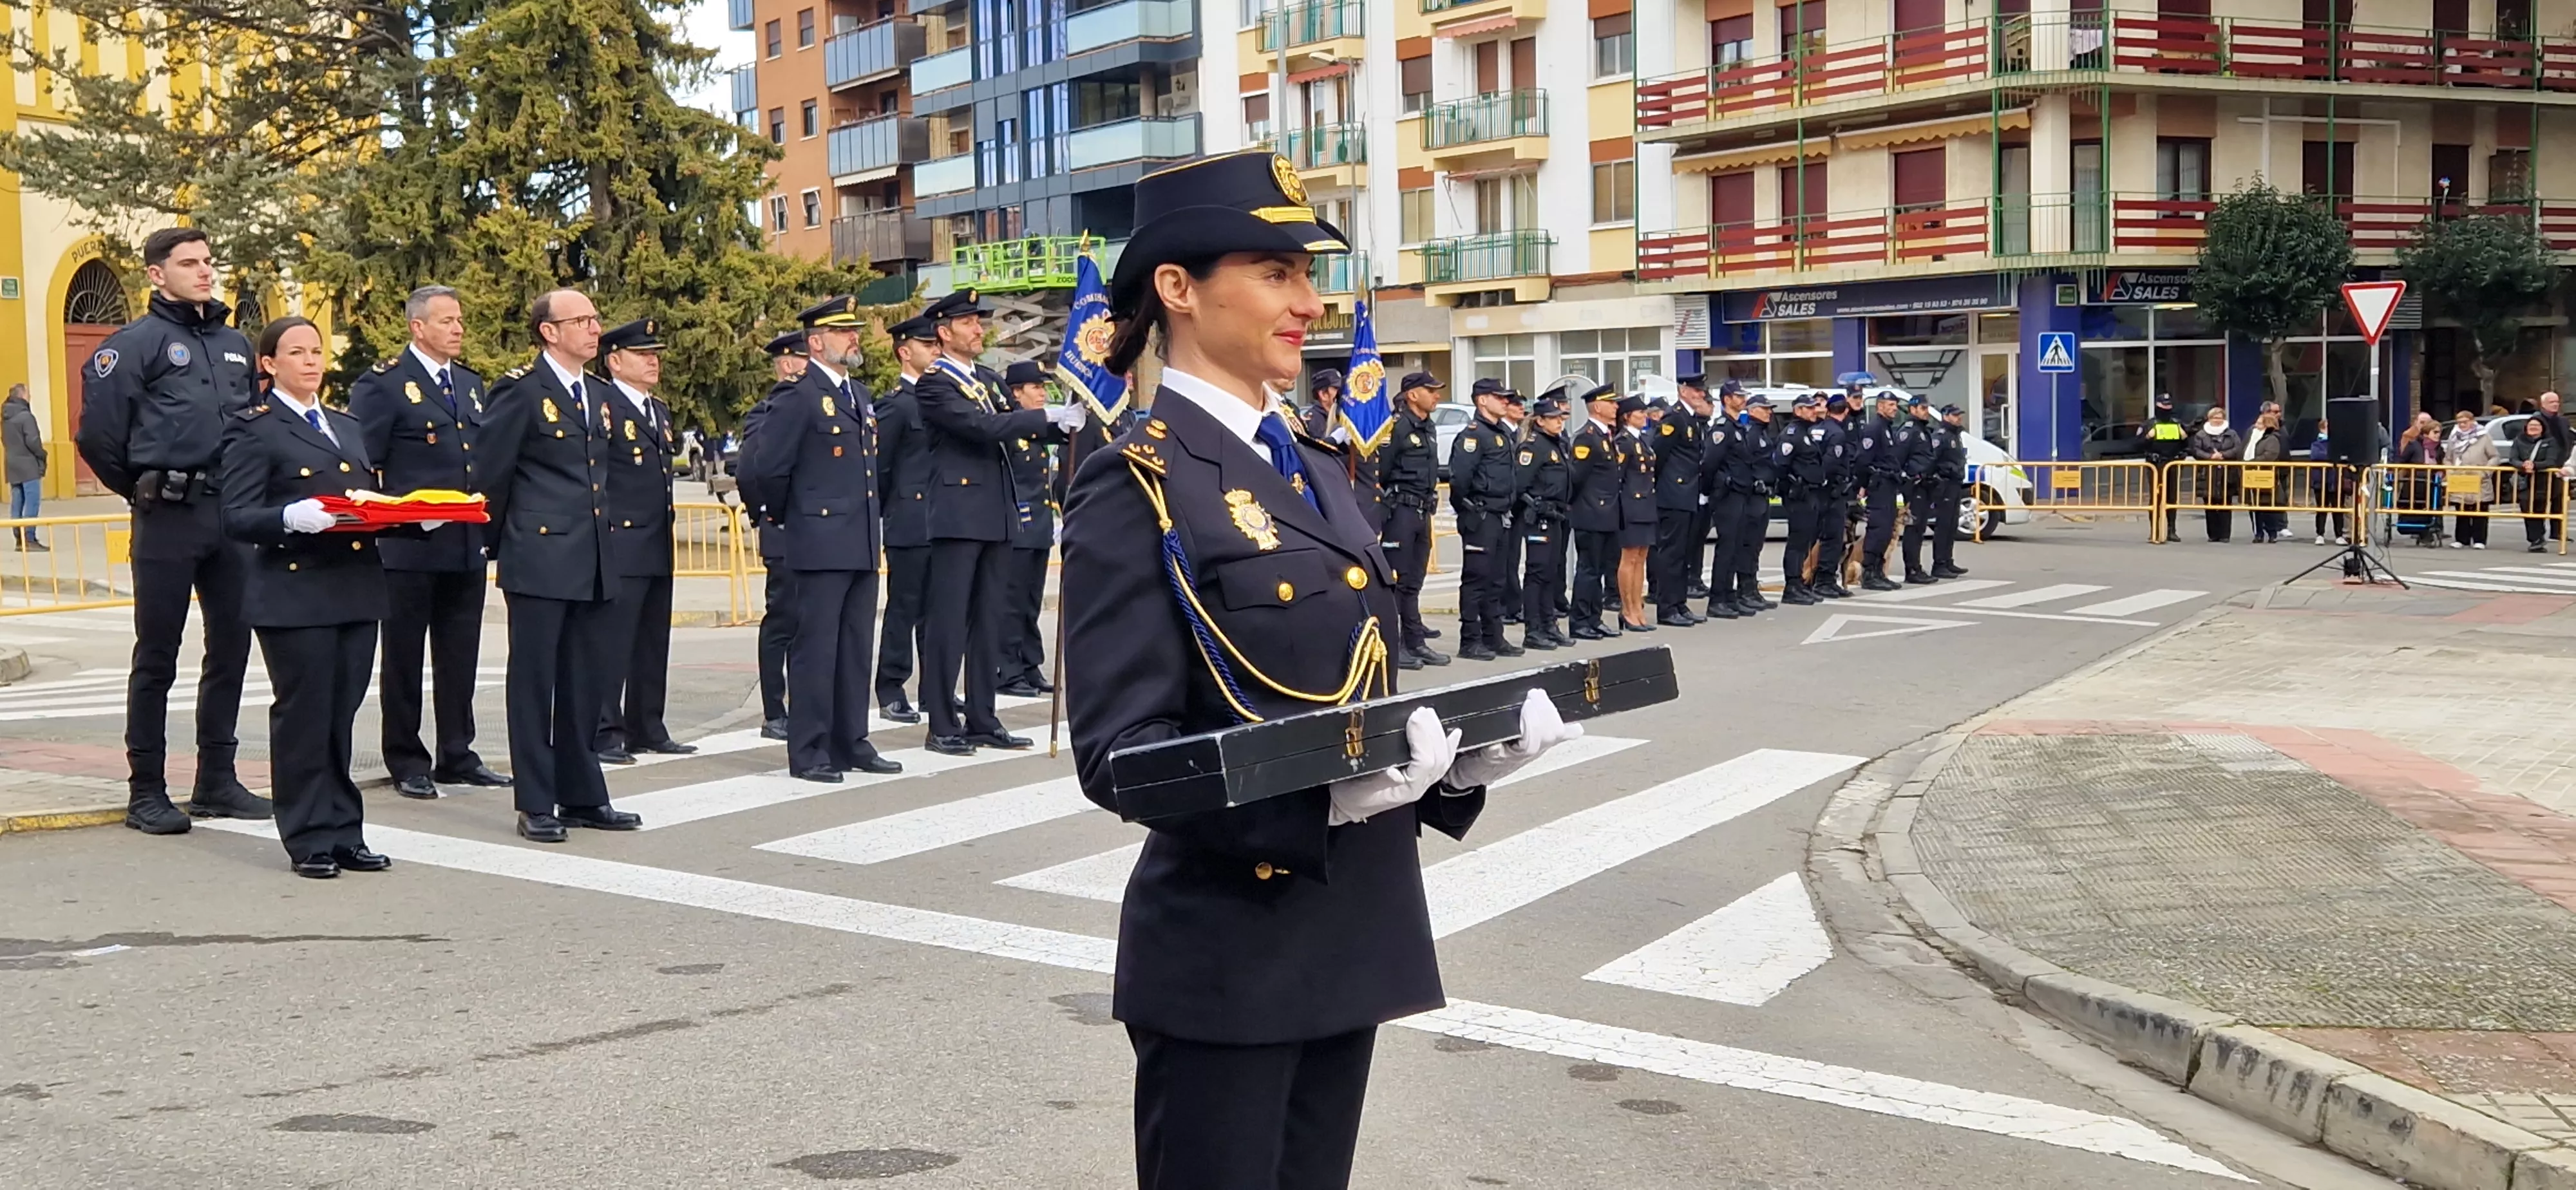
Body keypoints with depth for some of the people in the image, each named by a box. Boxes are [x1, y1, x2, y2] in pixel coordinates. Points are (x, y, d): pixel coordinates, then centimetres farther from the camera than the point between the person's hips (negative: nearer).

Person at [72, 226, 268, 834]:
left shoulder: (235, 345, 13)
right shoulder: (137, 343, -6)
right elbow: (98, 436, -7)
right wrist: (142, 490, 3)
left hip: (232, 516, 6)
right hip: (168, 519, -6)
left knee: (231, 650, 10)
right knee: (156, 659, 1)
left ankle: (217, 781, 20)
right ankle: (146, 793, 8)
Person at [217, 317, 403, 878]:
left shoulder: (349, 427, 20)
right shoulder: (253, 430, -1)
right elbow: (237, 518, -10)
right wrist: (291, 518, -27)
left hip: (357, 590, 6)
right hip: (296, 593, -6)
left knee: (342, 717, 9)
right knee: (303, 717, -1)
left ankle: (344, 834, 15)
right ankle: (310, 840, 7)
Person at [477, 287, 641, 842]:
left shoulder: (600, 396, 15)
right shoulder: (521, 391, -7)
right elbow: (492, 474, -5)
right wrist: (505, 542, 4)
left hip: (593, 565, 7)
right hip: (540, 560, -7)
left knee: (587, 682, 11)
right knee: (534, 682, 0)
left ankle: (583, 796, 19)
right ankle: (536, 805, 4)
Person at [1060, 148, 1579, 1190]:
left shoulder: (1312, 467, 12)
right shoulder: (1135, 486, -12)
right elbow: (1120, 753, -17)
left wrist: (1457, 750, -1)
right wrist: (1319, 789, -29)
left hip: (1350, 931, 8)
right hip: (1229, 949, -8)